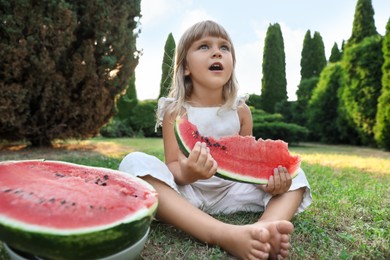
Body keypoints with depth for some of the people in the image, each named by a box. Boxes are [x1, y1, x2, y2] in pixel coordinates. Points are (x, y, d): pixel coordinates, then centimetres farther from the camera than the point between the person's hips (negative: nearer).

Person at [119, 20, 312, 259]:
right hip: (185, 193, -3)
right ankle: (226, 235, -42)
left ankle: (266, 226, -40)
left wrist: (267, 178, -19)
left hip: (230, 192, 4)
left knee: (294, 175, -4)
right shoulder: (175, 110, -8)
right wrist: (186, 174, -36)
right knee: (135, 162, -29)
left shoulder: (241, 110, 0)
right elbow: (173, 166, -12)